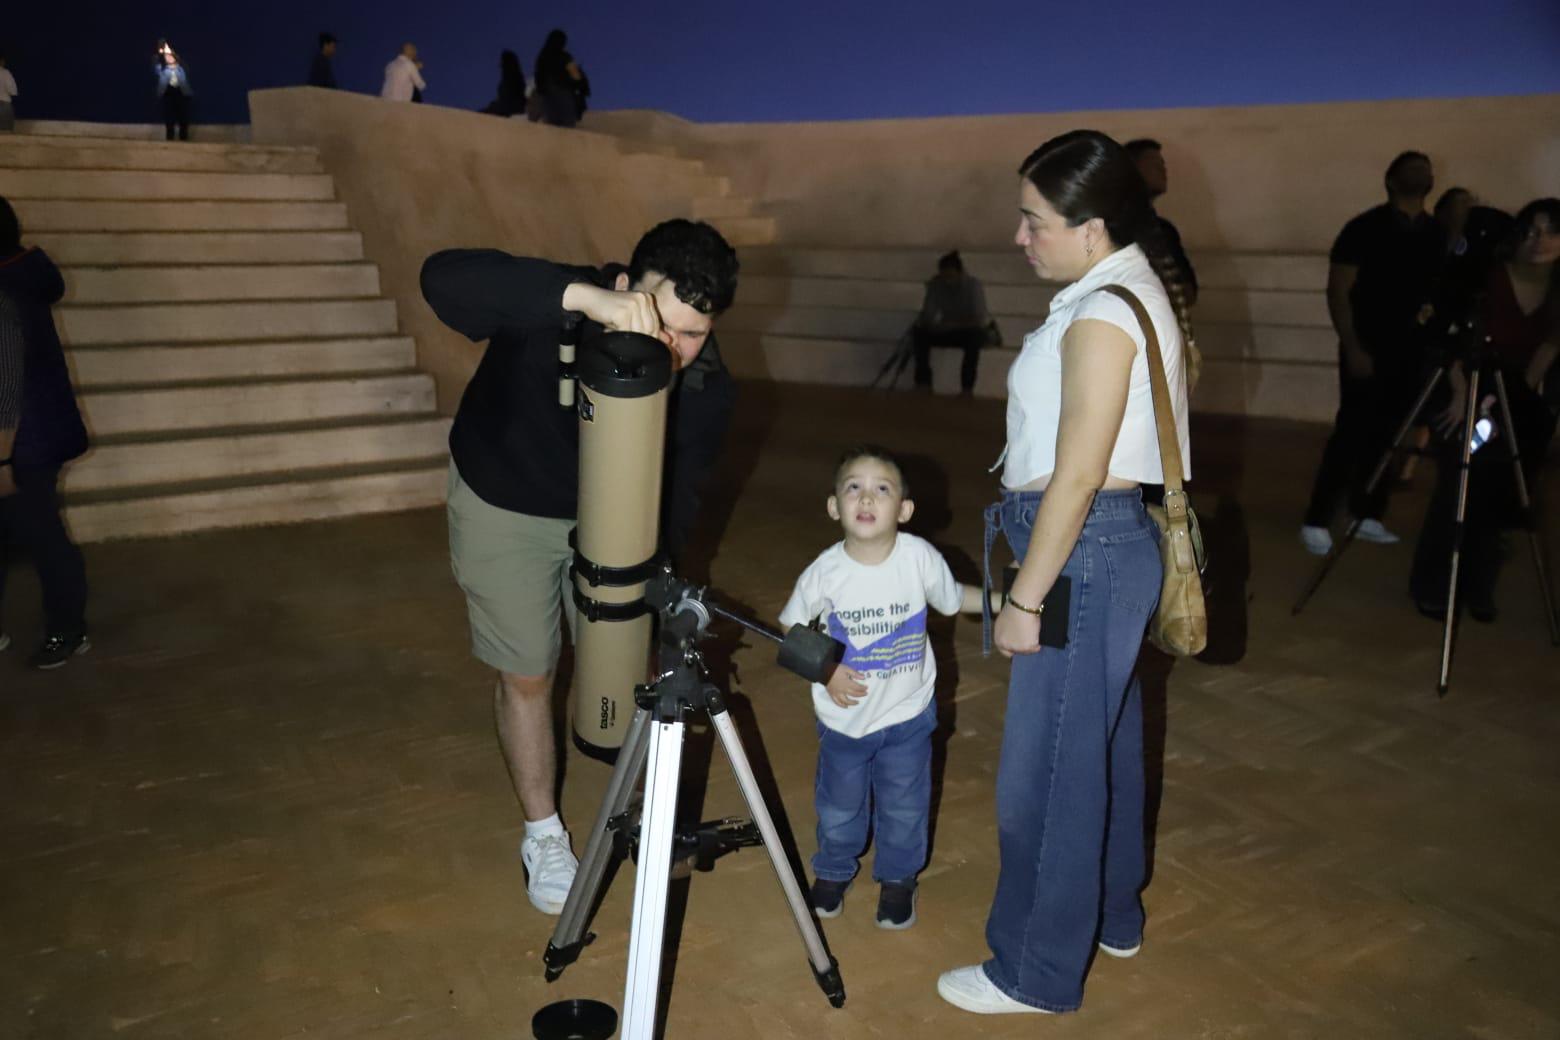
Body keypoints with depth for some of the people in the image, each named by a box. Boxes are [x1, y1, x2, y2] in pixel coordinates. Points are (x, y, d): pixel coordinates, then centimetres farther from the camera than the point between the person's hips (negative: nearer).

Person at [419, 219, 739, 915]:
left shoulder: (708, 387, -24)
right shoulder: (557, 315, -35)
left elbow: (677, 489, -14)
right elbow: (443, 277, -52)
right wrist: (586, 296, -62)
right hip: (503, 506, -2)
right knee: (527, 675, 7)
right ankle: (543, 834, 31)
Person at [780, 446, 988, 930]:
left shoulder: (920, 558, -20)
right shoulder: (824, 572, -20)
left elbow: (954, 599, 0)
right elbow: (791, 631, -4)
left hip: (908, 713, 0)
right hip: (843, 717, 0)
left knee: (904, 807, 17)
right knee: (839, 806, 20)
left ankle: (898, 878, 43)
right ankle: (833, 870, 48)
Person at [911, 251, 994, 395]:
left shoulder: (973, 285, -22)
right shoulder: (935, 285, -12)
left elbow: (980, 319, -27)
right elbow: (928, 316, -12)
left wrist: (950, 324, -34)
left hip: (972, 330, -4)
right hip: (948, 331, 4)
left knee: (975, 335, -37)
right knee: (920, 332, -21)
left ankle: (967, 388, -32)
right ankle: (923, 385, -16)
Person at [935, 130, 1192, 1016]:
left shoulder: (1102, 313, -18)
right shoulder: (1133, 290, 12)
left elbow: (1076, 475, -21)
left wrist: (1025, 598, -17)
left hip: (1087, 552, -11)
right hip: (1116, 545, 11)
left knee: (1045, 770, 0)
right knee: (1102, 745, 21)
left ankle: (1038, 972, 16)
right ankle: (1113, 916, 39)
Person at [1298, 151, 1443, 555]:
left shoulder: (1439, 234, 10)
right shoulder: (1364, 228, -6)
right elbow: (1337, 292, -8)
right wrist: (1352, 348, -14)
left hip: (1413, 351, 5)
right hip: (1367, 350, -5)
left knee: (1387, 436, 6)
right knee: (1351, 434, -9)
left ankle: (1367, 516, 16)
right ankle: (1316, 521, -4)